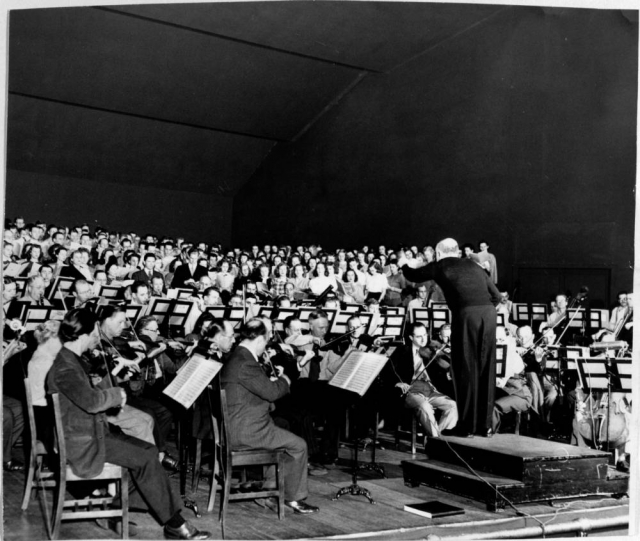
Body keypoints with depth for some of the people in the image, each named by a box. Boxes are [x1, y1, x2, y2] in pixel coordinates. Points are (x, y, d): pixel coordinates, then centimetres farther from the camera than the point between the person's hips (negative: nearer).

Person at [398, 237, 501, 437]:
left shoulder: (440, 266, 14)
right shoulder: (473, 266, 26)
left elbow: (414, 276, 28)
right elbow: (496, 295, 23)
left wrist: (403, 265, 47)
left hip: (466, 314, -4)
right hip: (488, 313, 5)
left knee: (466, 370, 3)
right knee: (486, 370, 10)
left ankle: (468, 425, 6)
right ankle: (485, 425, 15)